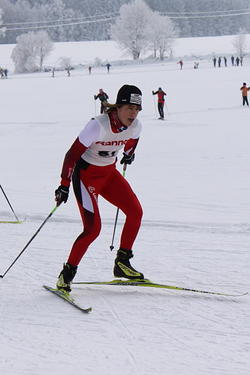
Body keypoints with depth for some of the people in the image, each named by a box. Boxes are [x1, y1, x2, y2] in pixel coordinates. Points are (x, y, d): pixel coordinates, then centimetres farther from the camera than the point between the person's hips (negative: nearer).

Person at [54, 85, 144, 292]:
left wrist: (129, 154, 35)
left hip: (109, 173, 7)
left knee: (136, 212, -7)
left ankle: (122, 262, 8)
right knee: (93, 228, -16)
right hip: (86, 175, -7)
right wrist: (64, 185, -22)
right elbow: (73, 154, -23)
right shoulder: (99, 126, -29)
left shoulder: (135, 127, -10)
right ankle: (67, 273, -1)